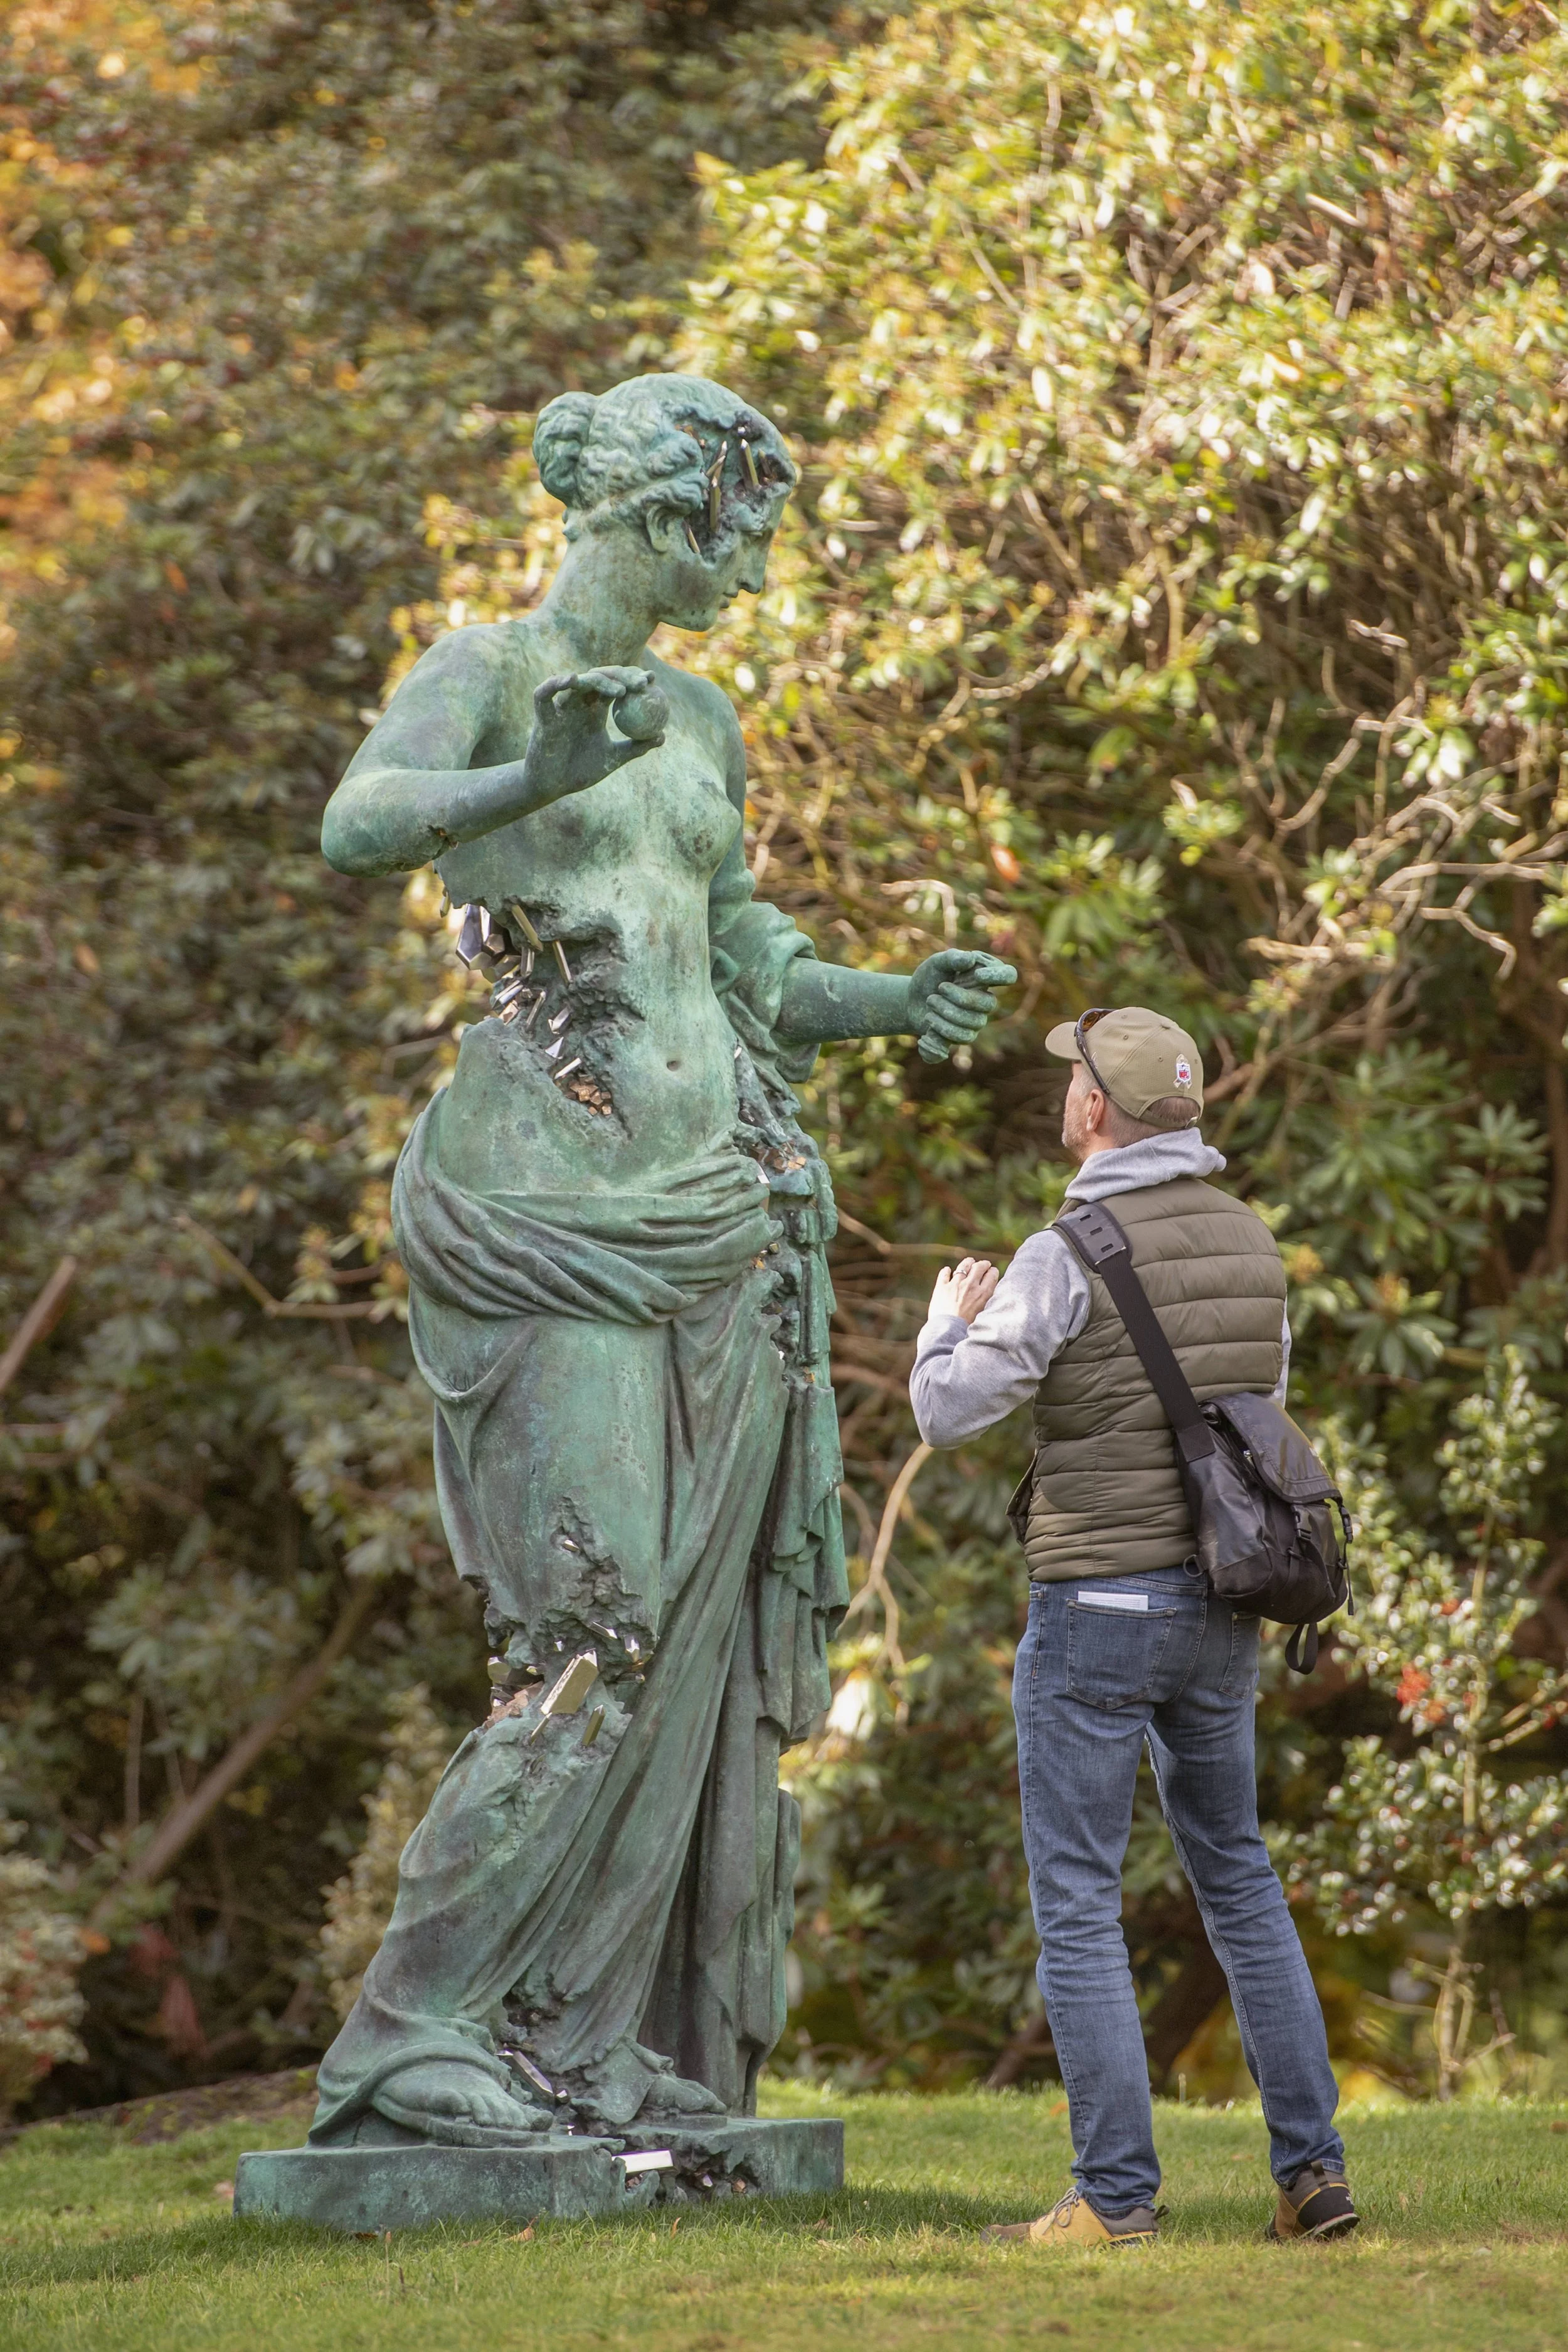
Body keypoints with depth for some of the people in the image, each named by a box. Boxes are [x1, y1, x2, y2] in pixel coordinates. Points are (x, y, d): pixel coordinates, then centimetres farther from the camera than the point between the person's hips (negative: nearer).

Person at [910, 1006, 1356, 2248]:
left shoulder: (1070, 1254, -15)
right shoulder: (1249, 1240, 6)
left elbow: (948, 1412, -10)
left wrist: (953, 1312, 10)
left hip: (1097, 1599, -6)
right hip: (1221, 1609, 6)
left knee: (1078, 1901, 0)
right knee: (1237, 1876, 16)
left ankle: (1117, 2193, -3)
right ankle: (1313, 2168, 11)